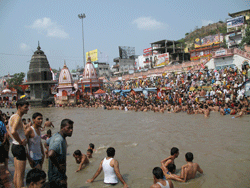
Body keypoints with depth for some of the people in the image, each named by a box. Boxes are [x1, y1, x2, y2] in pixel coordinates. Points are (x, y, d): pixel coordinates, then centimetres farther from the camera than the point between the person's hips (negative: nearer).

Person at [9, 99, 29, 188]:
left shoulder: (13, 117, 13)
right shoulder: (17, 117, -19)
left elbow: (10, 130, 29)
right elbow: (13, 132, -37)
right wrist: (21, 142, -24)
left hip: (15, 146, 10)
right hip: (19, 147, -10)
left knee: (16, 173, 19)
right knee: (20, 175, -5)